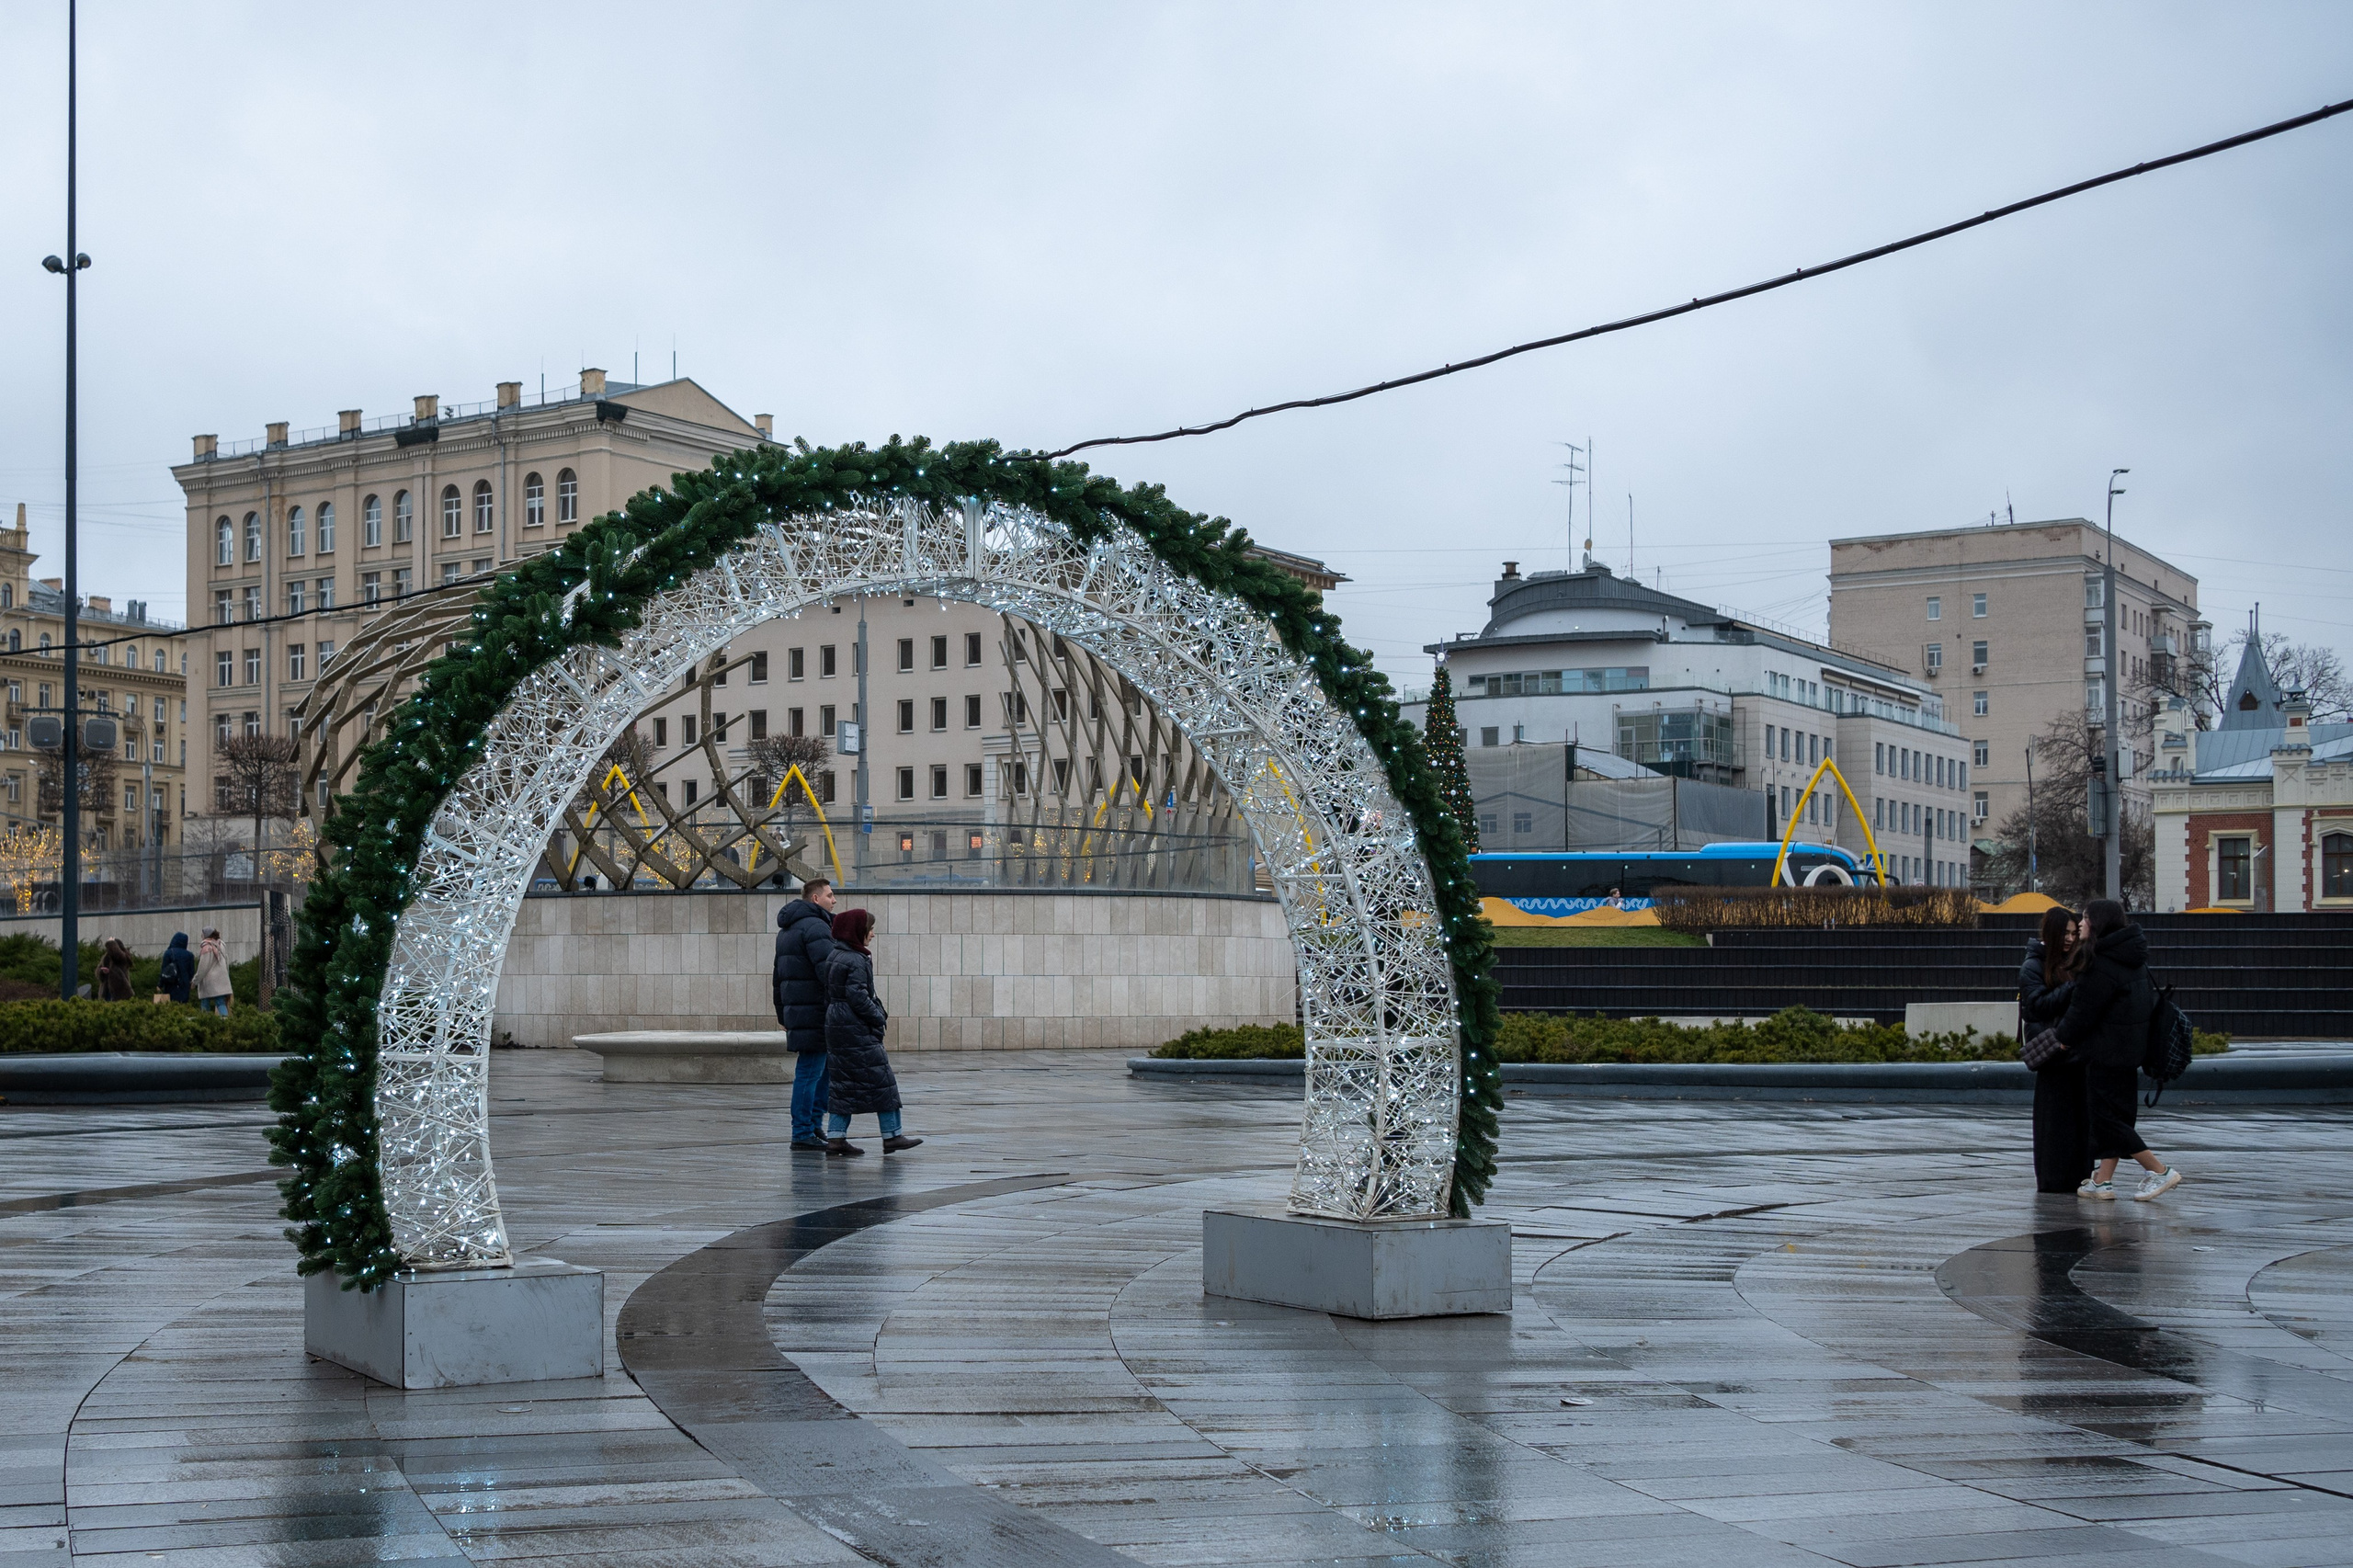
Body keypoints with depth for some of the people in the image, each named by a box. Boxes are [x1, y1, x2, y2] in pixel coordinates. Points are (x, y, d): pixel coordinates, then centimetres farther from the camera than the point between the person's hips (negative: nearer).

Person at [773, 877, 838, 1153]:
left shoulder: (786, 931, 21)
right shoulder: (815, 927, -12)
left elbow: (778, 977, 26)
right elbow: (828, 970, -22)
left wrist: (783, 1015, 29)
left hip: (796, 1011, 10)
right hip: (816, 1013, -10)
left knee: (826, 1068, 16)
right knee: (810, 1073, -6)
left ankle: (814, 1124, 17)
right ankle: (803, 1133, -3)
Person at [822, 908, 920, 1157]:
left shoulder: (835, 957, 14)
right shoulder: (856, 961, -16)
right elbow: (857, 996, -23)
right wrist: (879, 1017, -10)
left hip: (836, 1028, 10)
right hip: (857, 1031, -10)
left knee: (842, 1084, 10)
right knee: (881, 1080, -2)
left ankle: (835, 1137, 6)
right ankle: (891, 1136, 1)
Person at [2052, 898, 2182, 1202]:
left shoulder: (2103, 965, -21)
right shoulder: (2133, 958, 8)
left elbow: (2083, 1012, -17)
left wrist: (2061, 1038, 0)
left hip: (2107, 1050, -10)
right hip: (2129, 1049, 10)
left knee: (2107, 1116, -2)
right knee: (2113, 1115, 13)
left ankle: (2161, 1171, -1)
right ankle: (2102, 1180, 17)